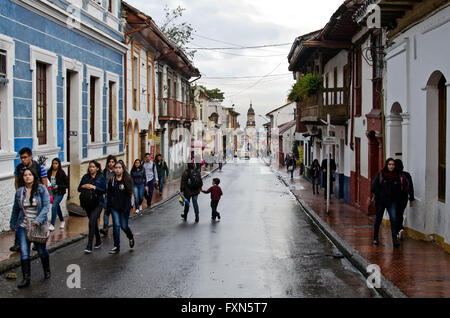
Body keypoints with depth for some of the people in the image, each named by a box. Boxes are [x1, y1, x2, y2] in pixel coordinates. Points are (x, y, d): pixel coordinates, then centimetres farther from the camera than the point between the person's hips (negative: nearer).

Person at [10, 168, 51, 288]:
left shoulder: (42, 189, -6)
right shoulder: (19, 192, 4)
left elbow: (46, 206, -12)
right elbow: (15, 209, 16)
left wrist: (38, 220, -23)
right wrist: (13, 224, 22)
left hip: (38, 225, -2)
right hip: (23, 226, 2)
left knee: (41, 250, 11)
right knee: (24, 252, -7)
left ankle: (47, 271, 36)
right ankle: (26, 278, -2)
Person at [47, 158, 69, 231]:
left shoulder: (62, 173, -11)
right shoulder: (49, 172, 2)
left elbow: (67, 185, -8)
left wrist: (58, 186, -18)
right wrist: (50, 186, -3)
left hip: (60, 193, -5)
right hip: (52, 192, 6)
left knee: (54, 206, -19)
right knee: (57, 207, 19)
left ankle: (52, 225, -18)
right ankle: (62, 221, 41)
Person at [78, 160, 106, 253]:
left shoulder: (101, 177, -3)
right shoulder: (85, 177, 7)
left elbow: (104, 190, -6)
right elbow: (79, 189, 10)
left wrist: (94, 187, -17)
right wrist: (83, 186, -11)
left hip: (97, 203, -5)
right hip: (87, 203, 5)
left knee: (92, 222, -15)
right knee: (94, 222, 16)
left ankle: (89, 246, -14)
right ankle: (98, 241, 35)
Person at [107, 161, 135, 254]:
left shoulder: (127, 180, -5)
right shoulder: (112, 180, 4)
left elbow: (129, 194, -8)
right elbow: (109, 194, 9)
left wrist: (127, 207, -14)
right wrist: (108, 206, 3)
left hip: (124, 207, -2)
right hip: (114, 207, 2)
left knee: (124, 226, 3)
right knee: (116, 225, -2)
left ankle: (131, 237, 35)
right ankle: (116, 246, 5)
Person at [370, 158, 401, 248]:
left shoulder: (396, 176, 2)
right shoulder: (380, 175, -6)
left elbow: (398, 189, 12)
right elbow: (373, 187, -6)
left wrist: (395, 197, 1)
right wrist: (381, 195, -8)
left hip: (392, 202, 1)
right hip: (380, 201, -1)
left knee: (394, 219, -14)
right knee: (378, 219, 11)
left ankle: (395, 240, -16)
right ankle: (375, 238, 29)